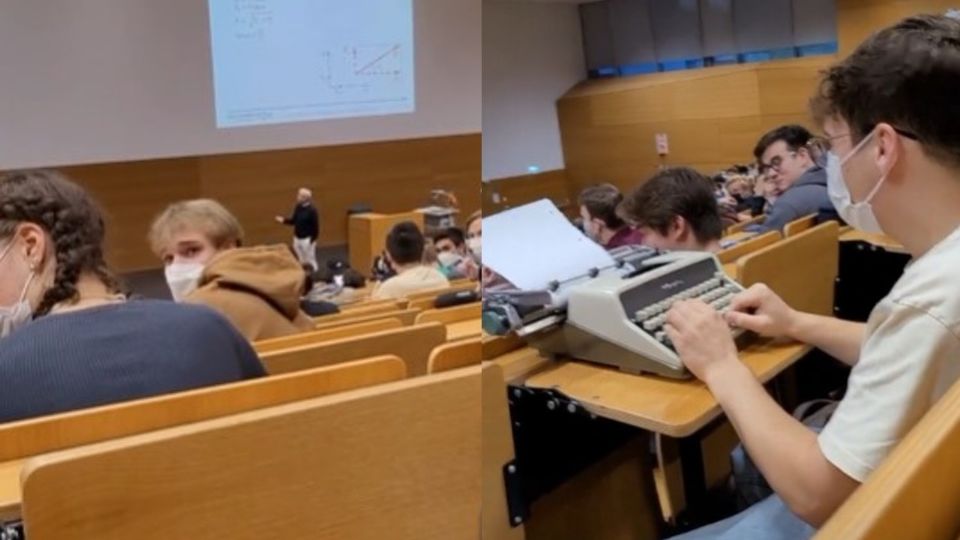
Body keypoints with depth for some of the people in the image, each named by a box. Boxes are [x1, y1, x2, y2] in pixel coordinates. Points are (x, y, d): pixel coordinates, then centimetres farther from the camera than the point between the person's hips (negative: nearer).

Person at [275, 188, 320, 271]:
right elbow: (294, 220, 10)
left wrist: (312, 240, -18)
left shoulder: (312, 210, -22)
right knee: (302, 261, 22)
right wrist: (284, 220, -7)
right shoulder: (298, 207, 0)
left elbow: (315, 226, -18)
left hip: (307, 239, -7)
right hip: (297, 238, 7)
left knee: (310, 260, 5)